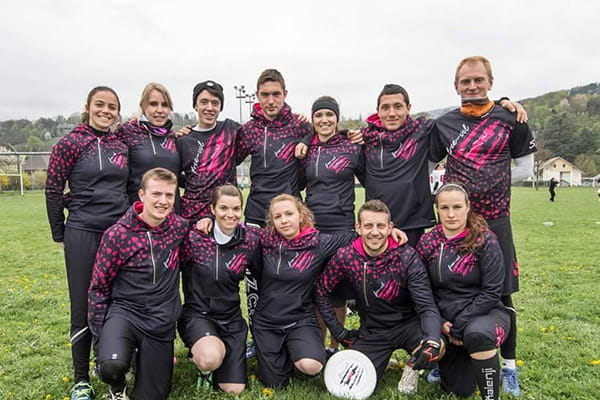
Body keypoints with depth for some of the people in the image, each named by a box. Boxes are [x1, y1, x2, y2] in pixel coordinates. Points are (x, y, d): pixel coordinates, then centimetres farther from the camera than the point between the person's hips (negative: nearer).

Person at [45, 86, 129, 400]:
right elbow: (53, 191, -1)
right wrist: (60, 235, 2)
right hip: (83, 234, -3)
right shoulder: (70, 144, -3)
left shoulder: (122, 146, 8)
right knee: (83, 307, 4)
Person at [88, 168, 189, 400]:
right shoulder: (117, 235, -10)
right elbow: (99, 288, -2)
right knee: (111, 366, -32)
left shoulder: (180, 228, -3)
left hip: (162, 322, 3)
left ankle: (143, 358, 39)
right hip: (124, 312, -2)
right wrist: (100, 339, 0)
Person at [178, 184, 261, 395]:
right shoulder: (194, 238, -14)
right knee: (210, 358, -35)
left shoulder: (251, 240, -6)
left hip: (231, 318, 3)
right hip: (197, 314, -3)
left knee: (234, 390, 2)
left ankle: (219, 349, 31)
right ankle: (204, 366, 4)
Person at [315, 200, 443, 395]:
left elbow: (427, 307, -21)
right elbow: (322, 291, 1)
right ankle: (382, 359, 22)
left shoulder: (407, 257, -17)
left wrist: (432, 342, -41)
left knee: (435, 348, -31)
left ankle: (413, 366, 6)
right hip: (371, 331, 2)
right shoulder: (345, 257, -13)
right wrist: (339, 332, -2)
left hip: (408, 325, -2)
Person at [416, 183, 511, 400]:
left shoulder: (485, 240, -13)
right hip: (446, 320, 4)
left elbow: (491, 292, -15)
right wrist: (440, 322, -9)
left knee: (477, 334, -38)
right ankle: (466, 359, 37)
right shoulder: (427, 243, -3)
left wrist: (458, 326, -17)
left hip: (485, 313, -3)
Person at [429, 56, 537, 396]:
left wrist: (492, 183, -2)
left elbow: (525, 168, 6)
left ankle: (509, 366, 21)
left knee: (501, 293, 5)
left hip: (494, 218, -1)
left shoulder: (510, 119, 1)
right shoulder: (444, 124, 5)